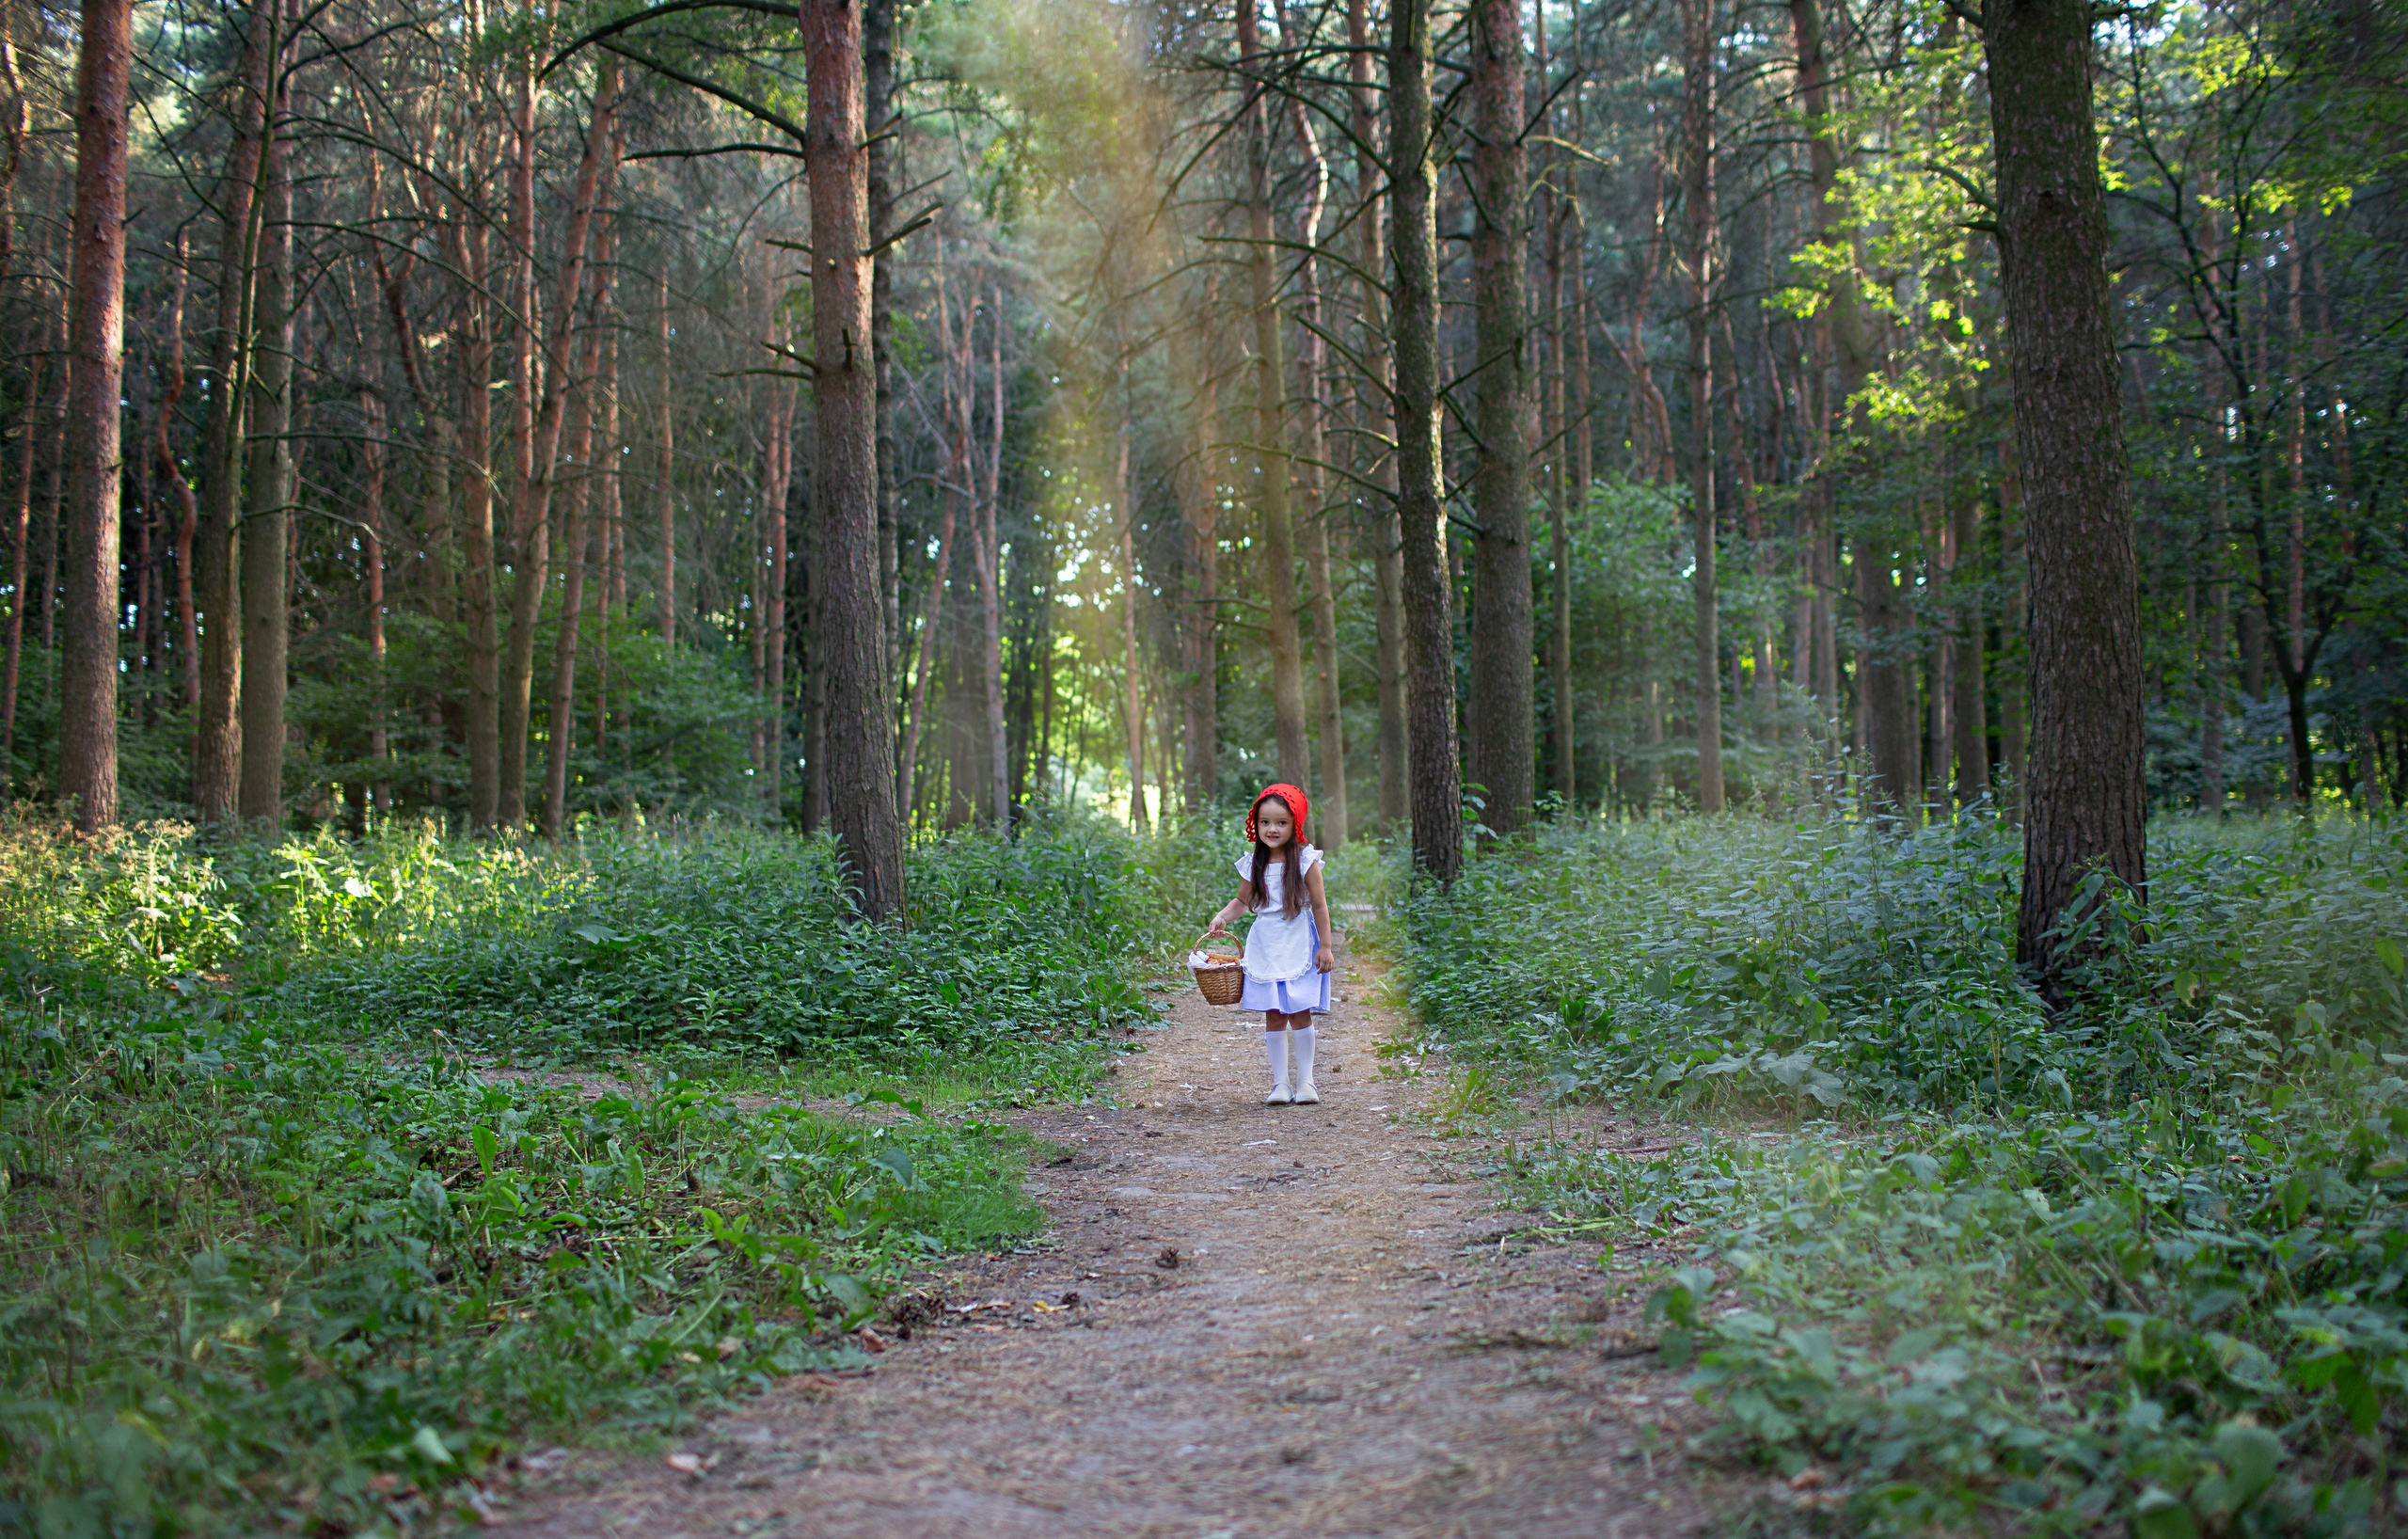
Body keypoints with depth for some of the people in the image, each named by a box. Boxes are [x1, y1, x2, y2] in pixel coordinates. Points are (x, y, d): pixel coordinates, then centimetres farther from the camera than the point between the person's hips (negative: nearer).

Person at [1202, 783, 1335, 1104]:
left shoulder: (1305, 861, -8)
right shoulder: (1253, 864, 1)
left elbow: (1320, 906, -4)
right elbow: (1243, 900, 14)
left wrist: (1325, 947, -5)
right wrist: (1222, 917, -4)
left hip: (1299, 948, -3)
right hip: (1265, 949, 3)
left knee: (1300, 1015, -1)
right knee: (1273, 1017, 4)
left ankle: (1305, 1081, 10)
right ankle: (1279, 1084, 12)